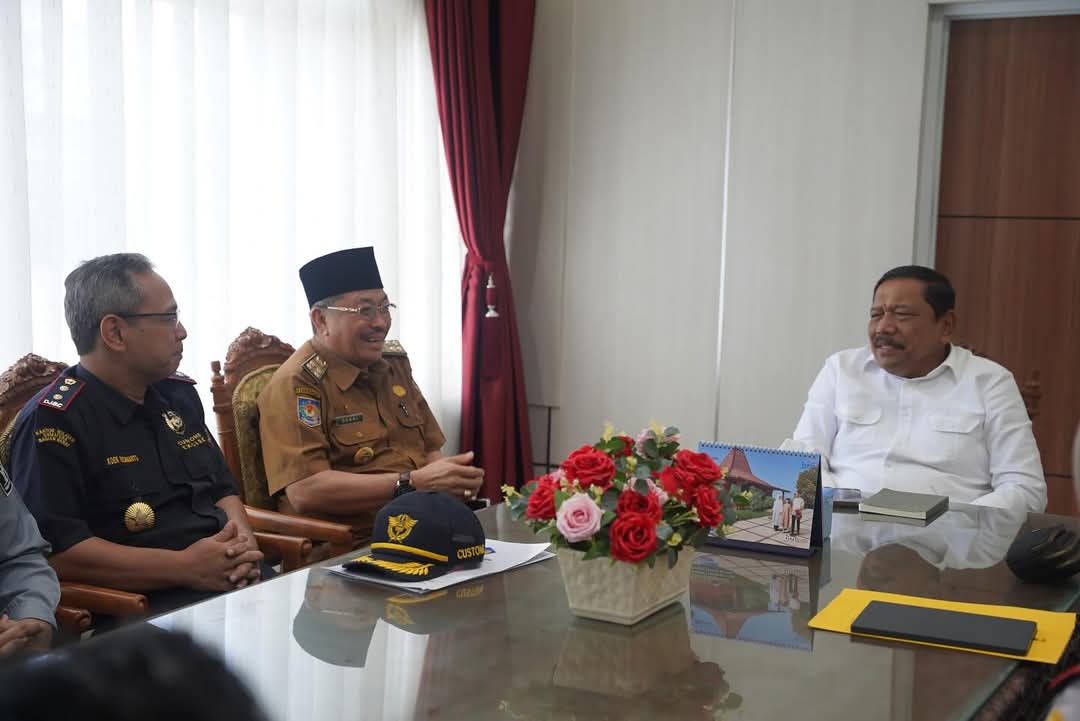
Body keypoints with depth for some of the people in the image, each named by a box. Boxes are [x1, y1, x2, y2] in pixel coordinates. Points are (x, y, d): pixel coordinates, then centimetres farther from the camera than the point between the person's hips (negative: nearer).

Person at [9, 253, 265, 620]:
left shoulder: (179, 394, 19)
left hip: (239, 584, 8)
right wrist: (186, 567, -18)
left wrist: (240, 536, 4)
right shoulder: (52, 421, -7)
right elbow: (52, 551, -17)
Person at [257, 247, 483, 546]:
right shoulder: (296, 383, -9)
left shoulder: (394, 362, 16)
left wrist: (454, 479, -5)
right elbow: (303, 491, -20)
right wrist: (414, 483, -21)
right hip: (349, 549, -7)